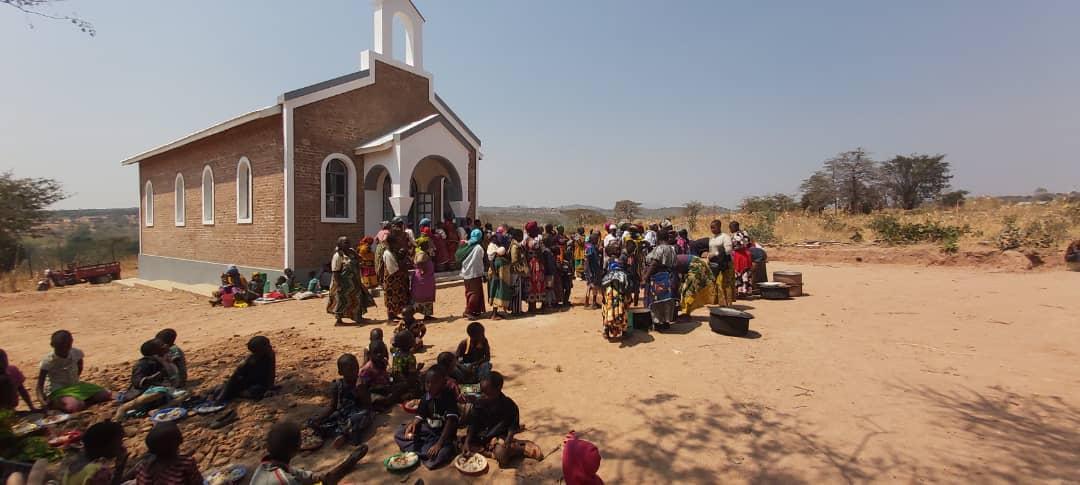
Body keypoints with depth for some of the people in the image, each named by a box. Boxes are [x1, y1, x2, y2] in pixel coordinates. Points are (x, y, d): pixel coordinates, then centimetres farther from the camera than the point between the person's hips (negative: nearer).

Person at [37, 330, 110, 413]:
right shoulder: (48, 361, -17)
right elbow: (40, 384, -16)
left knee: (106, 395, -12)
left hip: (75, 386, 5)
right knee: (73, 407, -37)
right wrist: (42, 400, -30)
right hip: (57, 391, -5)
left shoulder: (76, 353, -5)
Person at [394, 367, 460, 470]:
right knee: (398, 435, -7)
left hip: (444, 433, -6)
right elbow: (420, 416, 6)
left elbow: (451, 421, -27)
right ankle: (428, 451, -14)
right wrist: (412, 424, -18)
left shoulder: (449, 397, -20)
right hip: (428, 429, 6)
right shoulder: (426, 397, -1)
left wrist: (439, 443, -34)